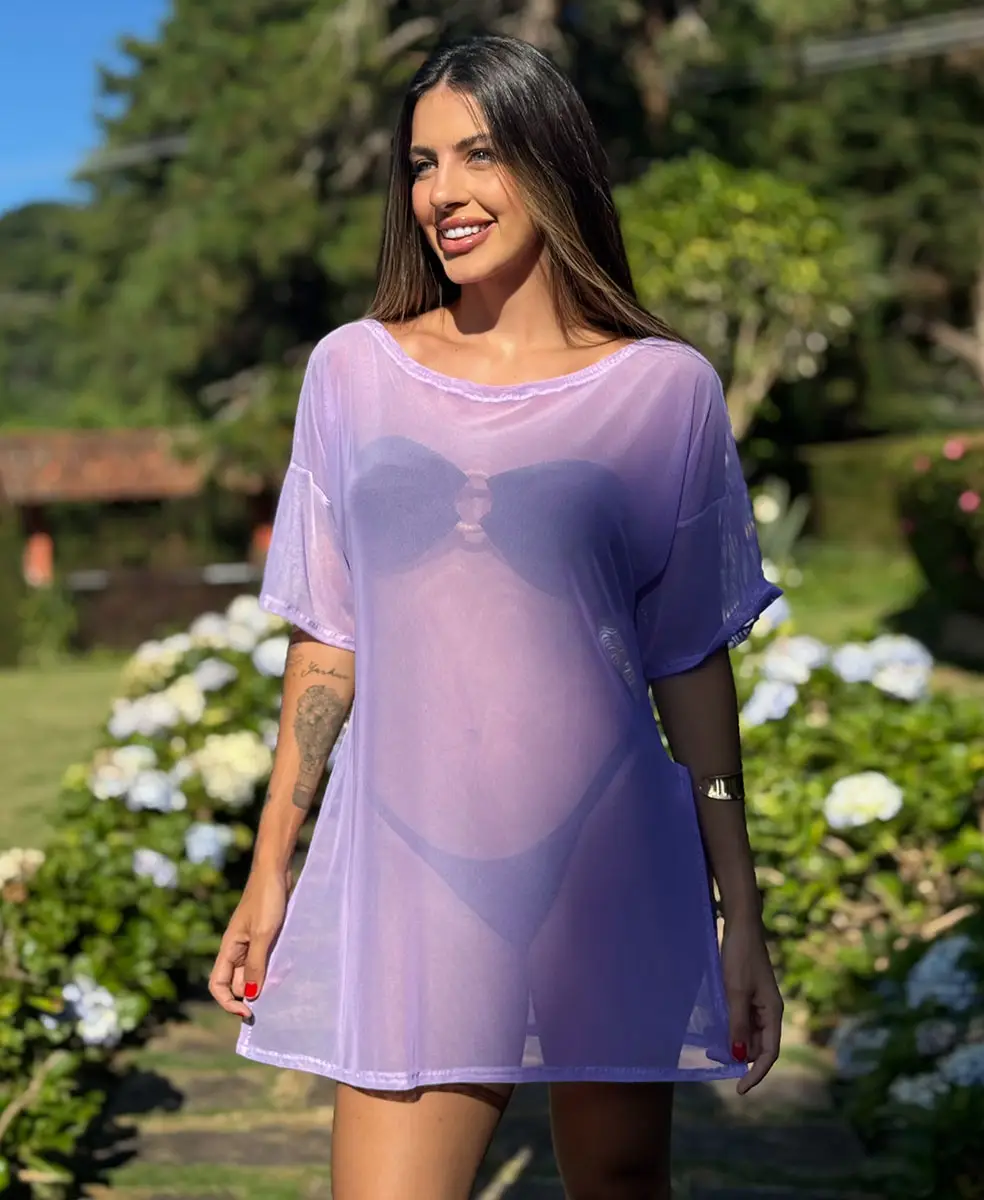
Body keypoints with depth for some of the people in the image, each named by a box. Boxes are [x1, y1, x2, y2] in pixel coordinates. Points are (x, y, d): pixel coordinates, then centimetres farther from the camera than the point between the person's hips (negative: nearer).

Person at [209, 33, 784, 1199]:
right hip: (406, 882, 1)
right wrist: (270, 872, 9)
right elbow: (326, 641, 10)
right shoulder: (353, 371, 6)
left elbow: (692, 667, 3)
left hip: (609, 877, 0)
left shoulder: (665, 389, 1)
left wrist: (743, 915, 2)